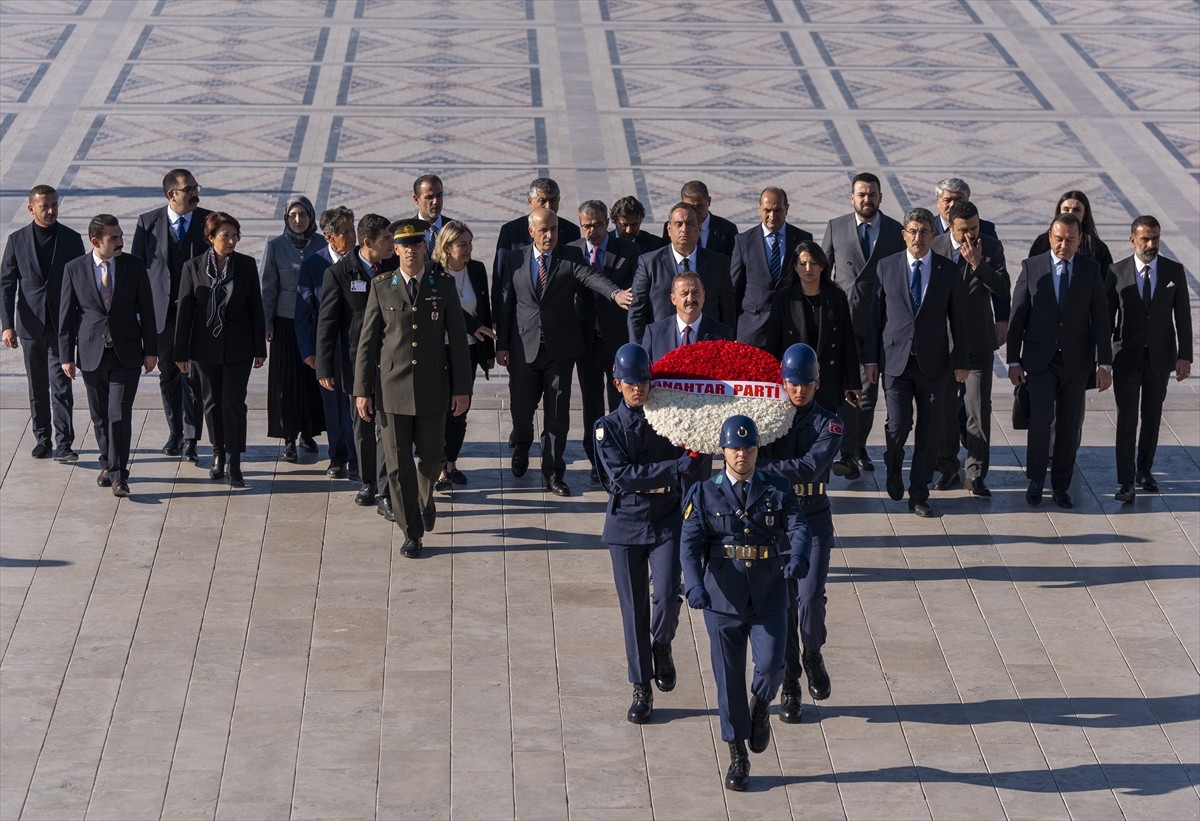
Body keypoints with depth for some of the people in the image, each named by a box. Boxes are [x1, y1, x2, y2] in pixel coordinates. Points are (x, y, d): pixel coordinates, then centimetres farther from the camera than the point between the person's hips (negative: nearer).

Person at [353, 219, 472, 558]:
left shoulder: (443, 286, 3)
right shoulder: (381, 287, 2)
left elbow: (457, 339, 4)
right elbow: (367, 342, 3)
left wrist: (462, 388, -1)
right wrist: (362, 390, -2)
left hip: (433, 388, 1)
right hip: (392, 388, -1)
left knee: (432, 455, 10)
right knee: (398, 464, 0)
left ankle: (425, 498, 43)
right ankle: (411, 532, 11)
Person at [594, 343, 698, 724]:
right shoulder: (608, 427, -3)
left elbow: (695, 464, 14)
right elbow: (621, 475, -17)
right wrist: (677, 467, -22)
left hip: (666, 521, 0)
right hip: (626, 524, 0)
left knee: (667, 597, -16)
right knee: (633, 609, 4)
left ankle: (661, 646, 17)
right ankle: (641, 689, 15)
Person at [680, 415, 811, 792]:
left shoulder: (778, 489, 4)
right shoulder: (703, 494, 1)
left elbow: (798, 527, -10)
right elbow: (690, 543, -9)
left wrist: (797, 557, -34)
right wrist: (694, 584, -27)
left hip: (769, 599, 0)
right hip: (723, 601, 0)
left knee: (771, 666, -15)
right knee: (729, 679, 3)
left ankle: (761, 709, 21)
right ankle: (737, 758, 17)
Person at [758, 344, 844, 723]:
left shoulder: (829, 424, -4)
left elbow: (810, 467, -20)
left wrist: (763, 465, -25)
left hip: (814, 523, -1)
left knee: (811, 599, -14)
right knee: (783, 606, 2)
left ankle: (813, 657, 17)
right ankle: (789, 688, 15)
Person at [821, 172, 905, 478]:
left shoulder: (896, 231, 3)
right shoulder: (836, 227, 3)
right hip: (843, 318, -1)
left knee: (869, 388, 8)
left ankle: (859, 448, 22)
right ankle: (847, 454, -17)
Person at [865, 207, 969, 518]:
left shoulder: (948, 271, 2)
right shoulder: (886, 267, 3)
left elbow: (957, 318, 4)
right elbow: (876, 314, 5)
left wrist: (961, 361, 1)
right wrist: (872, 357, 2)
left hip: (933, 362, 1)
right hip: (895, 360, 0)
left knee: (928, 431, 3)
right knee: (898, 424, -8)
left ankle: (919, 495, 13)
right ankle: (894, 469, 24)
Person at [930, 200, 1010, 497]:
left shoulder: (991, 247, -3)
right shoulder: (934, 246, -3)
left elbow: (1003, 289, -9)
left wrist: (978, 263, -20)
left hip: (978, 341, -1)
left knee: (979, 410, -2)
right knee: (944, 407, 10)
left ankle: (976, 474, 3)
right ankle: (948, 469, 21)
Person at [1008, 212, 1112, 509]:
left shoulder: (1091, 270, 1)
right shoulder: (1031, 268, -2)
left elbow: (1100, 320, 0)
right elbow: (1017, 317, 1)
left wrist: (1104, 363, -6)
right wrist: (1014, 361, -2)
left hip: (1076, 360, 2)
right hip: (1039, 359, -1)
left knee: (1069, 425, 5)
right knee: (1041, 419, -13)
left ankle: (1061, 486, 17)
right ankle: (1035, 479, 6)